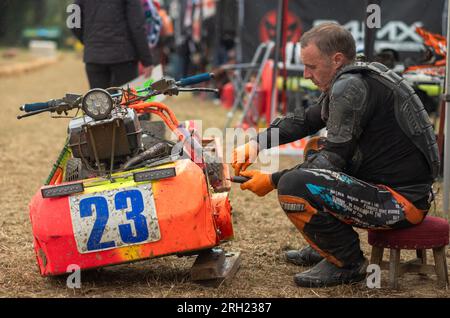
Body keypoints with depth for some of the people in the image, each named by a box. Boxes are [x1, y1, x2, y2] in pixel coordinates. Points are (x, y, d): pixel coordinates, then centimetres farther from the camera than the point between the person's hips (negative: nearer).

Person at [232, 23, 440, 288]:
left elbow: (335, 157, -17)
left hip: (401, 202, -11)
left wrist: (273, 181, -10)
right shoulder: (357, 79, 13)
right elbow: (304, 122, 23)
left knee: (292, 186, -23)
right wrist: (255, 144, 13)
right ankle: (326, 247, 24)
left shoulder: (350, 86, -17)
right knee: (313, 160, 27)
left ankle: (348, 263, -5)